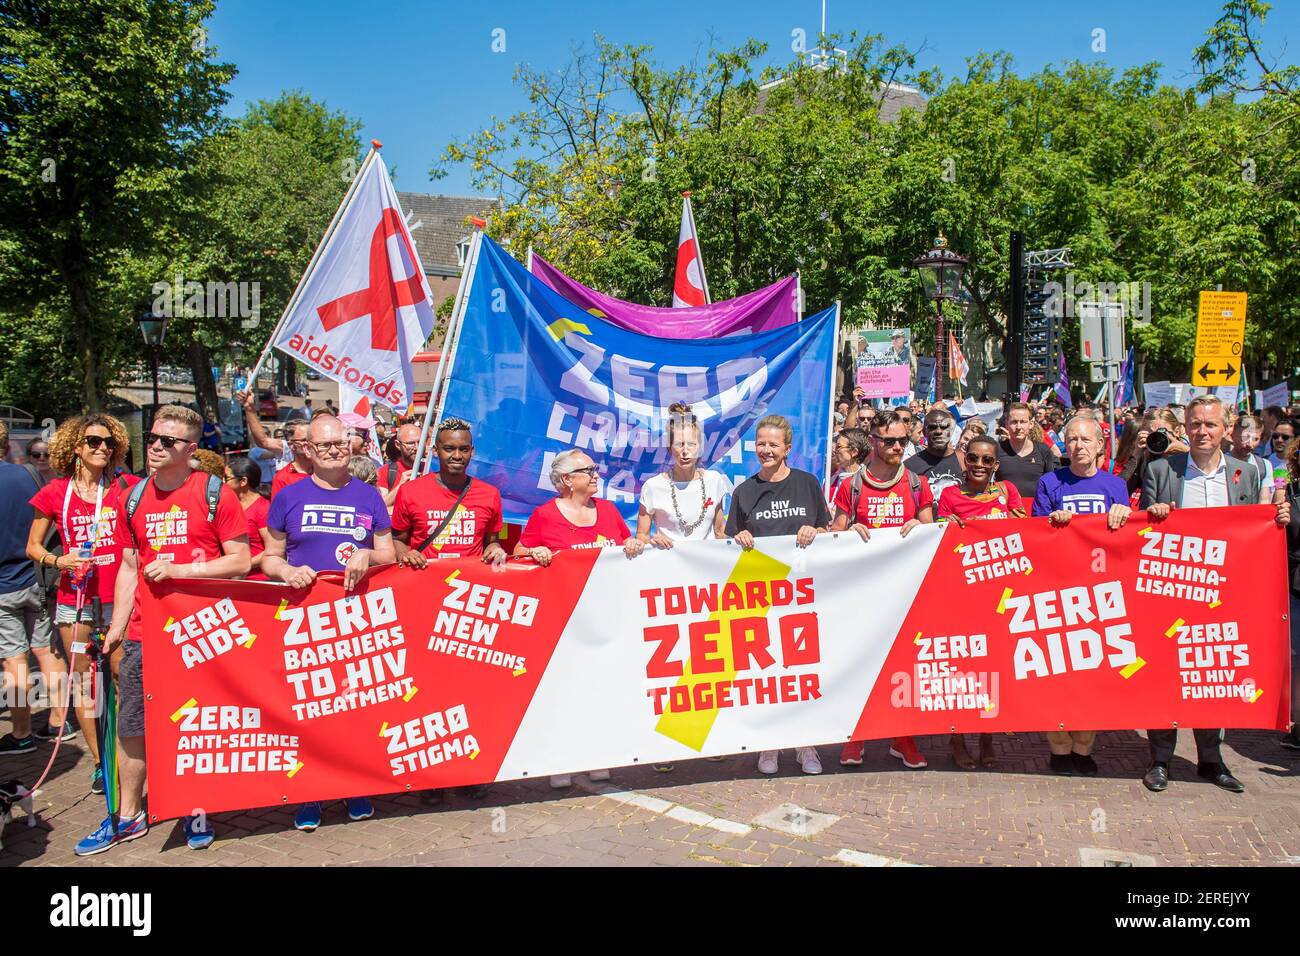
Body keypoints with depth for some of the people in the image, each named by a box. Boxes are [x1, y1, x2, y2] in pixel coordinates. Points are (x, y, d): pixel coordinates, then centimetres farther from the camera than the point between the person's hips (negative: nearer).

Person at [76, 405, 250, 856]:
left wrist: (178, 569, -17)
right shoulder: (133, 498, 8)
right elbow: (129, 568, 13)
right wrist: (117, 626, 7)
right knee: (131, 726, 10)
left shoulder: (215, 493, -6)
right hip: (144, 633, 4)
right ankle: (129, 816, 27)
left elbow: (240, 561, -9)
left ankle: (196, 812, 24)